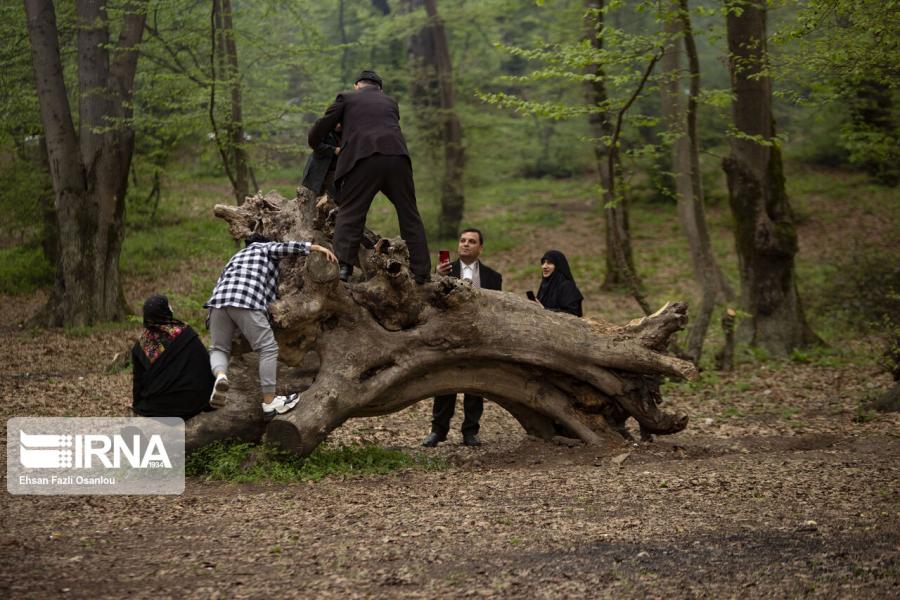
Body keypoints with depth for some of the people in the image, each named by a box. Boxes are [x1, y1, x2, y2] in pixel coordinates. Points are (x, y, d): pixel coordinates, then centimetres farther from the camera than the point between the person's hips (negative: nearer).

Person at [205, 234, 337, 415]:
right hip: (246, 301, -5)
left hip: (219, 299, 5)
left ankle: (220, 375, -18)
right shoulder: (266, 248, 26)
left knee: (219, 348, 16)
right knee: (268, 348, 4)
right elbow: (282, 248, 5)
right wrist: (315, 247, 6)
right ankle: (269, 401, 5)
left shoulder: (237, 256, 40)